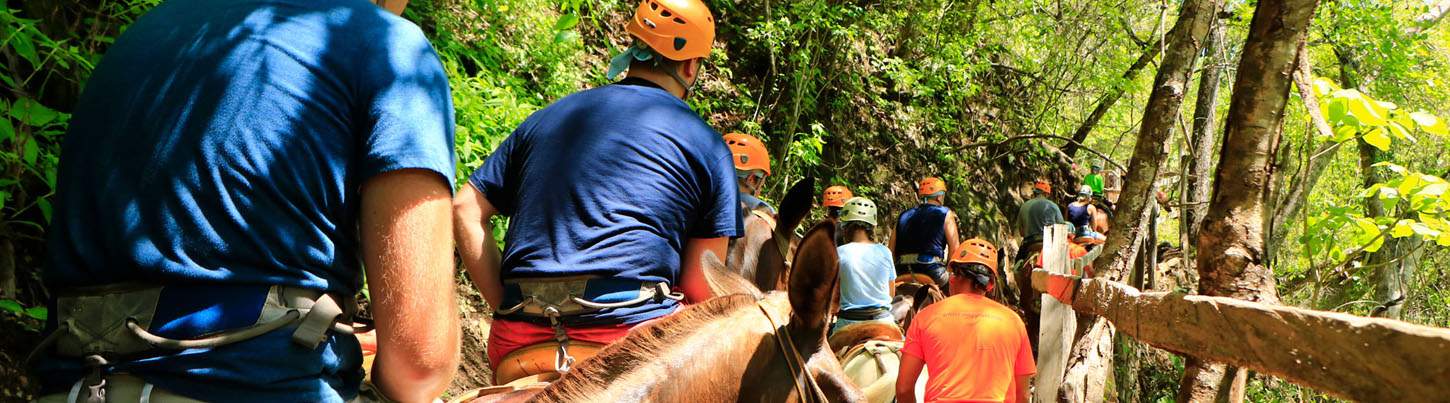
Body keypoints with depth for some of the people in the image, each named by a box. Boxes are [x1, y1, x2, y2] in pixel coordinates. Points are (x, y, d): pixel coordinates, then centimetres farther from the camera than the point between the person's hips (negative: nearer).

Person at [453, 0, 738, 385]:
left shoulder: (546, 118, 18)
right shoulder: (705, 144, 6)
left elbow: (465, 210, 13)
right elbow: (700, 287, 0)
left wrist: (504, 305, 12)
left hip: (517, 342, 5)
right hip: (630, 330, -4)